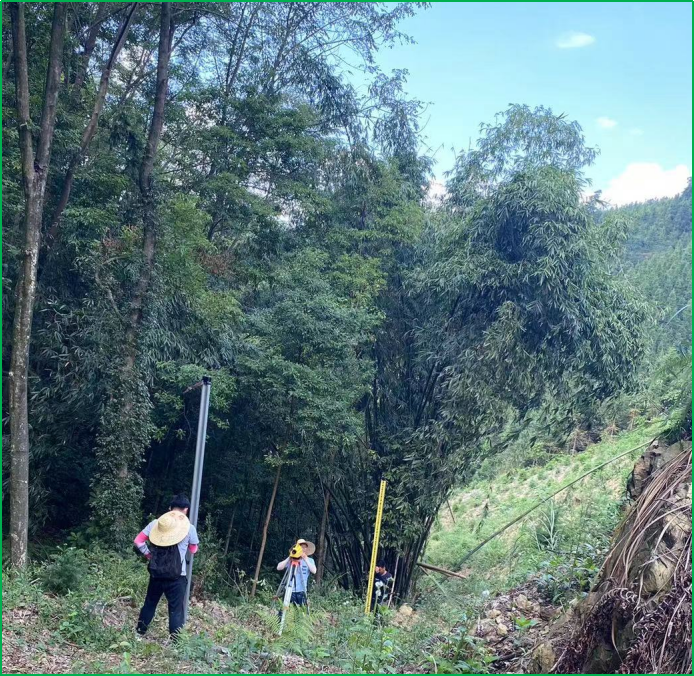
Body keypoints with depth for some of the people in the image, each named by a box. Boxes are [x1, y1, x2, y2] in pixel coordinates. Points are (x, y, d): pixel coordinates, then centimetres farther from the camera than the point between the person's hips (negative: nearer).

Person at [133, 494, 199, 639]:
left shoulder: (156, 524, 2)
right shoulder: (189, 528, -6)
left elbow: (138, 541, 3)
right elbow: (193, 550, 8)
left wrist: (148, 554, 11)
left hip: (156, 573, 4)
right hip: (176, 576, -4)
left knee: (149, 603, 20)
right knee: (176, 609, 3)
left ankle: (139, 633, 30)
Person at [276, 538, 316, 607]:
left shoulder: (310, 560, 8)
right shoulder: (291, 560, 7)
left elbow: (314, 571, -9)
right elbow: (279, 568, -3)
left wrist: (306, 559, -15)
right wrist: (289, 558, -11)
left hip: (302, 591, 0)